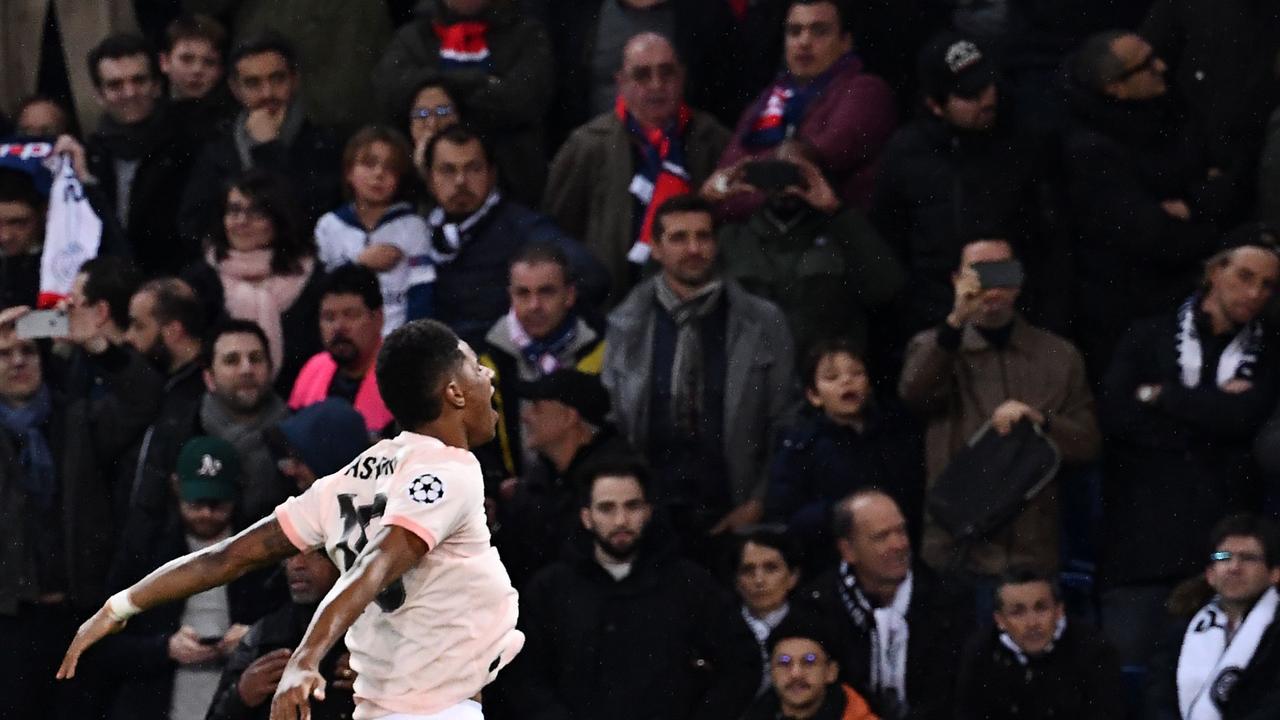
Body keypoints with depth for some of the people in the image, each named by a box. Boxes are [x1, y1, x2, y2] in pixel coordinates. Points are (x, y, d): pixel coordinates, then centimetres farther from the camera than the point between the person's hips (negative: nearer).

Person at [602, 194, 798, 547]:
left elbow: (785, 427, 5)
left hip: (730, 519, 0)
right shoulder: (623, 327, 4)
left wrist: (759, 504, -3)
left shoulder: (764, 323, 3)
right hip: (648, 515, 0)